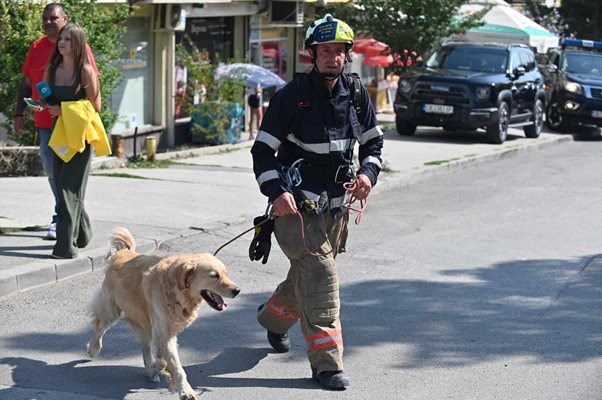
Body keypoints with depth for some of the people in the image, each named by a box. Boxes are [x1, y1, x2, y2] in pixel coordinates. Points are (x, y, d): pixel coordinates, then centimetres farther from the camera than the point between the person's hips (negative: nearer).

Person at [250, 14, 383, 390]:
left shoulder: (356, 95, 5)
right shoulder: (292, 96, -10)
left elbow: (374, 141, 17)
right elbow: (263, 150, -8)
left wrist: (368, 173, -3)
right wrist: (276, 191, -23)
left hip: (336, 204, 6)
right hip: (297, 203, -6)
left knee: (307, 276, 19)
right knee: (320, 275, -16)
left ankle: (274, 317, 50)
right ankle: (327, 363, -12)